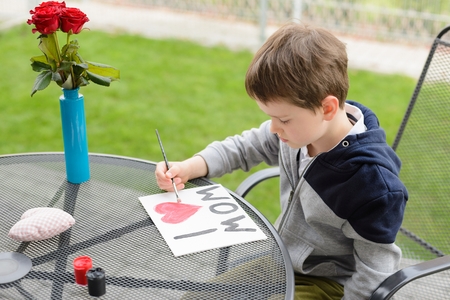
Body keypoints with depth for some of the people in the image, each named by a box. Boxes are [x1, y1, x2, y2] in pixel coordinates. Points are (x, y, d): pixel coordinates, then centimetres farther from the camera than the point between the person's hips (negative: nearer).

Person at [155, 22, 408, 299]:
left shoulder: (373, 183, -32)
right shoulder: (302, 128, -13)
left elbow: (373, 278, -23)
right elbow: (245, 147, 4)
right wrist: (189, 168, -10)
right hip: (280, 261, 7)